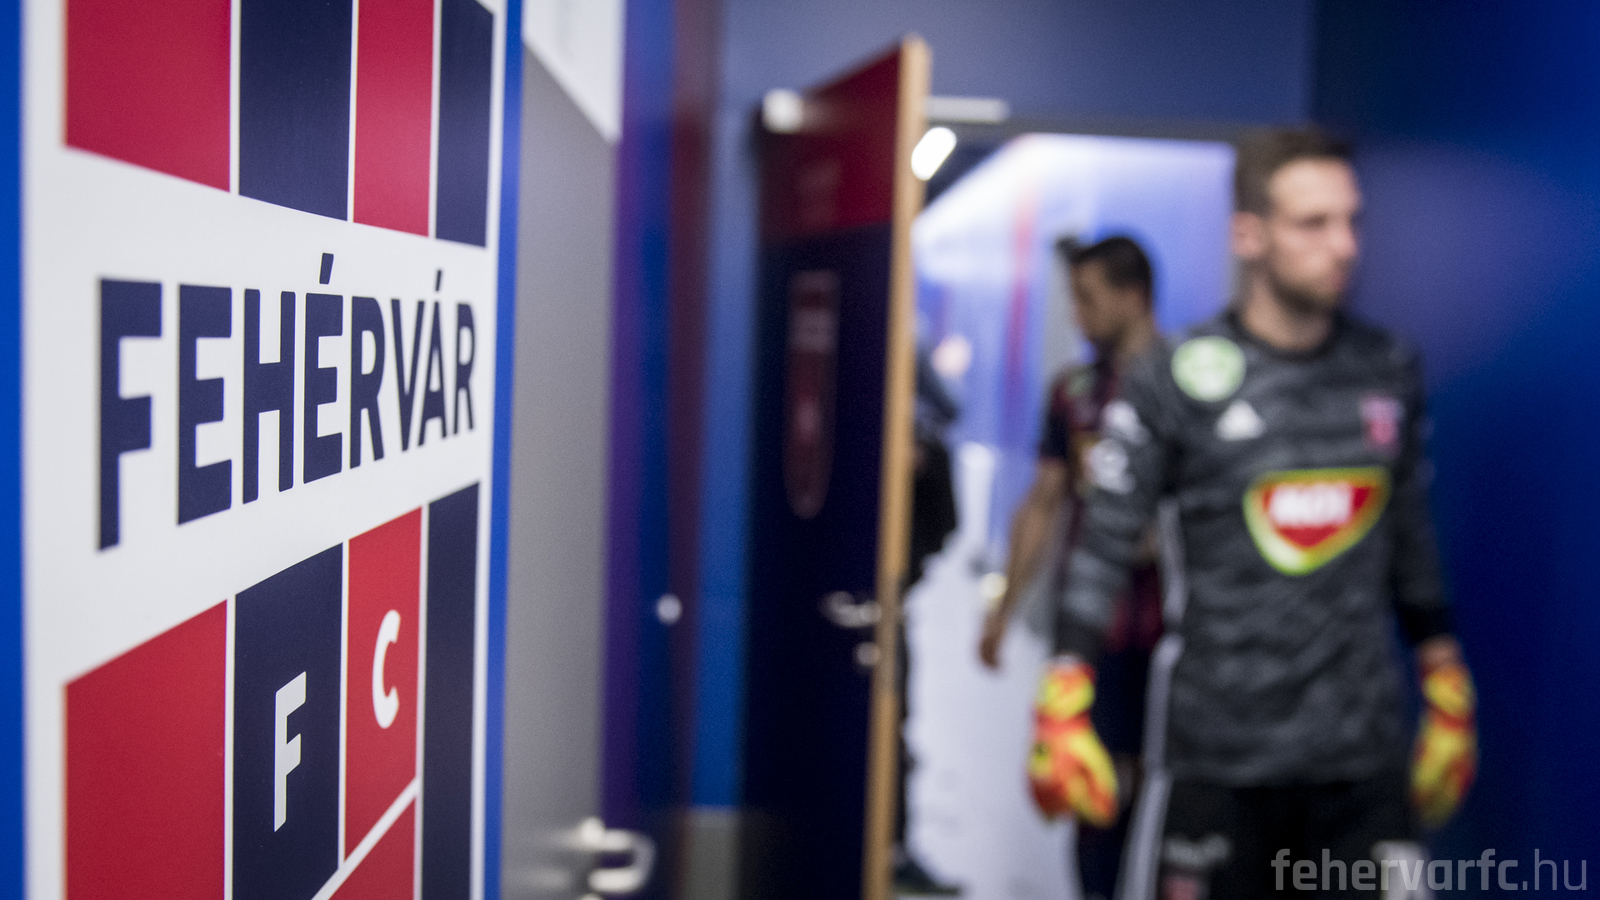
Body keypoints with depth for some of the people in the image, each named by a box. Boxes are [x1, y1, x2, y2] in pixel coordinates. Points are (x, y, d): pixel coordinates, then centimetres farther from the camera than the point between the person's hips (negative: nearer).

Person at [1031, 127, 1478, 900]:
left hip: (1366, 752, 3)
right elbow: (1104, 546, -6)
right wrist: (1063, 714, -10)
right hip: (1219, 753, -3)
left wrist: (1449, 704, 16)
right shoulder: (1175, 380, -7)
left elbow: (1412, 547, 14)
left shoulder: (1390, 372, 6)